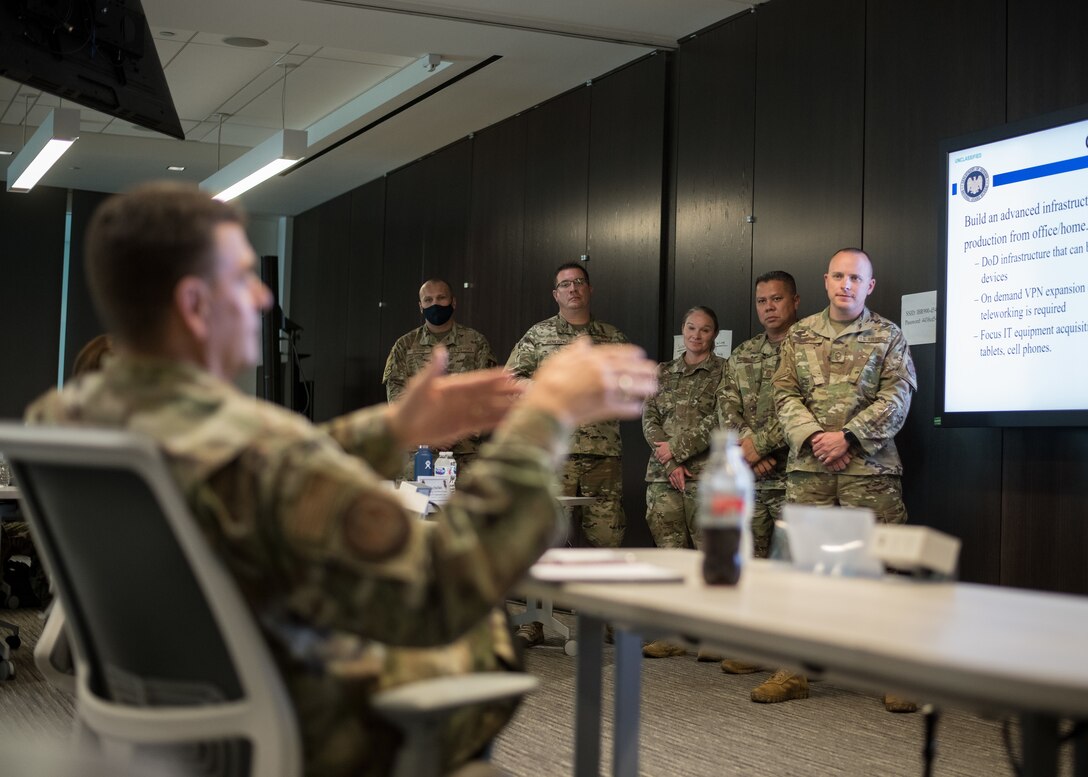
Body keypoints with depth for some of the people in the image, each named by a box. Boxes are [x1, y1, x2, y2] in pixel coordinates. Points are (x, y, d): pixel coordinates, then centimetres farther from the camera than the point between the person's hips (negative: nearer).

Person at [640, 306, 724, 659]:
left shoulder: (723, 372, 3)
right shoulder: (662, 372, 17)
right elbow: (649, 419, 8)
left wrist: (678, 450, -9)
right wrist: (671, 464, -5)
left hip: (707, 475, -4)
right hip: (663, 475, 4)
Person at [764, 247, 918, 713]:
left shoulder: (888, 337, 6)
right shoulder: (800, 335, 13)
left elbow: (896, 399, -3)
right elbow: (785, 395, 7)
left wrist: (847, 437, -13)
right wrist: (812, 438, -9)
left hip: (870, 469, -2)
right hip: (808, 468, 3)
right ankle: (794, 670, 10)